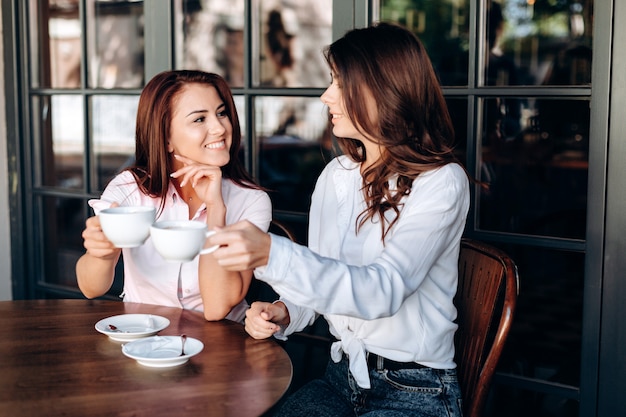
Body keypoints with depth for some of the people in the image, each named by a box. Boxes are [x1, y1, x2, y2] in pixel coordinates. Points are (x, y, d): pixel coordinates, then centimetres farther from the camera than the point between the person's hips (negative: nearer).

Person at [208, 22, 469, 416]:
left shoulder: (441, 182, -15)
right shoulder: (336, 175, 4)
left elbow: (382, 291, -29)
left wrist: (273, 255, -40)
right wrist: (284, 313, -8)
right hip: (341, 377, 5)